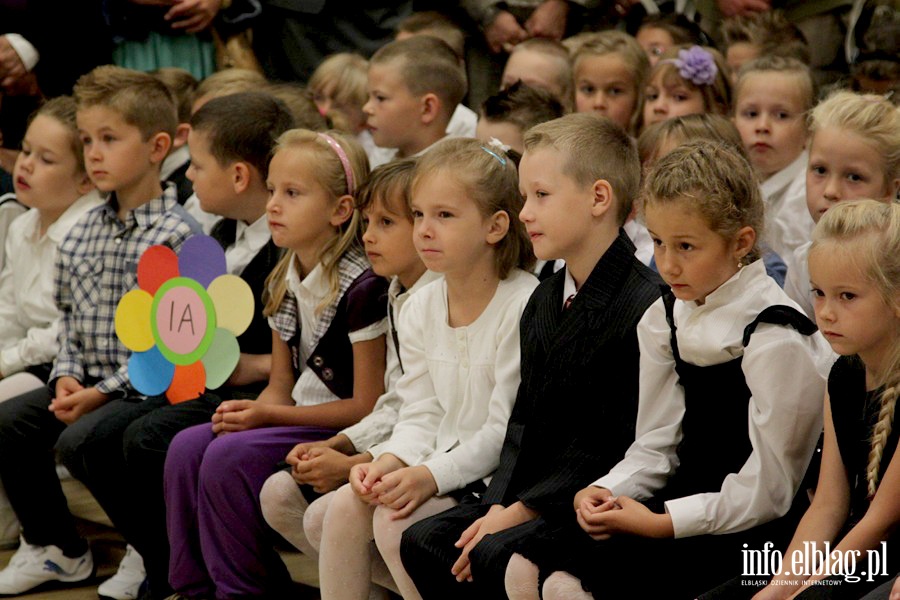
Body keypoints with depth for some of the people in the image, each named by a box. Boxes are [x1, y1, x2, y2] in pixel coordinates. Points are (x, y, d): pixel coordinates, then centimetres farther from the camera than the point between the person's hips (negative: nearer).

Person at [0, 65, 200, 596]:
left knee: (79, 440, -27)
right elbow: (69, 315, 16)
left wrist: (104, 392, -19)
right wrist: (67, 377, -2)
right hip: (87, 381, 8)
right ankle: (56, 549, 11)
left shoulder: (178, 235, -14)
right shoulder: (83, 232, 10)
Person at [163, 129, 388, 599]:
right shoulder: (283, 284, 8)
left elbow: (367, 406, -17)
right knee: (188, 446, -9)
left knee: (230, 456, -23)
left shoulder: (362, 288, -18)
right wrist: (248, 412, -10)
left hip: (347, 433, -8)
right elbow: (281, 384, 14)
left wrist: (268, 415, -17)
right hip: (297, 418, 8)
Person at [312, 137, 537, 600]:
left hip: (498, 473, -7)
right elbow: (423, 414, 9)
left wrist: (432, 475, -25)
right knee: (345, 506, -11)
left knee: (396, 520, -22)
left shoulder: (524, 306, -16)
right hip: (445, 457, 7)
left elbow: (508, 429, -18)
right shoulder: (421, 310, 7)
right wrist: (391, 459, -12)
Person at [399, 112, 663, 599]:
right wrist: (499, 504, -4)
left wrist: (523, 510, -18)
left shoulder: (645, 304, -16)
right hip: (530, 491, 9)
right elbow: (523, 423, 13)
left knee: (495, 555, -27)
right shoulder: (543, 302, 13)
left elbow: (619, 444, -19)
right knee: (423, 541, -5)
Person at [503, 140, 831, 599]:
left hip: (752, 529, -7)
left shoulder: (774, 340, -15)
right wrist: (604, 491, -8)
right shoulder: (665, 319, 7)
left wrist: (663, 523, -17)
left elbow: (766, 489, -14)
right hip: (687, 499, 7)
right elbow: (656, 445, 10)